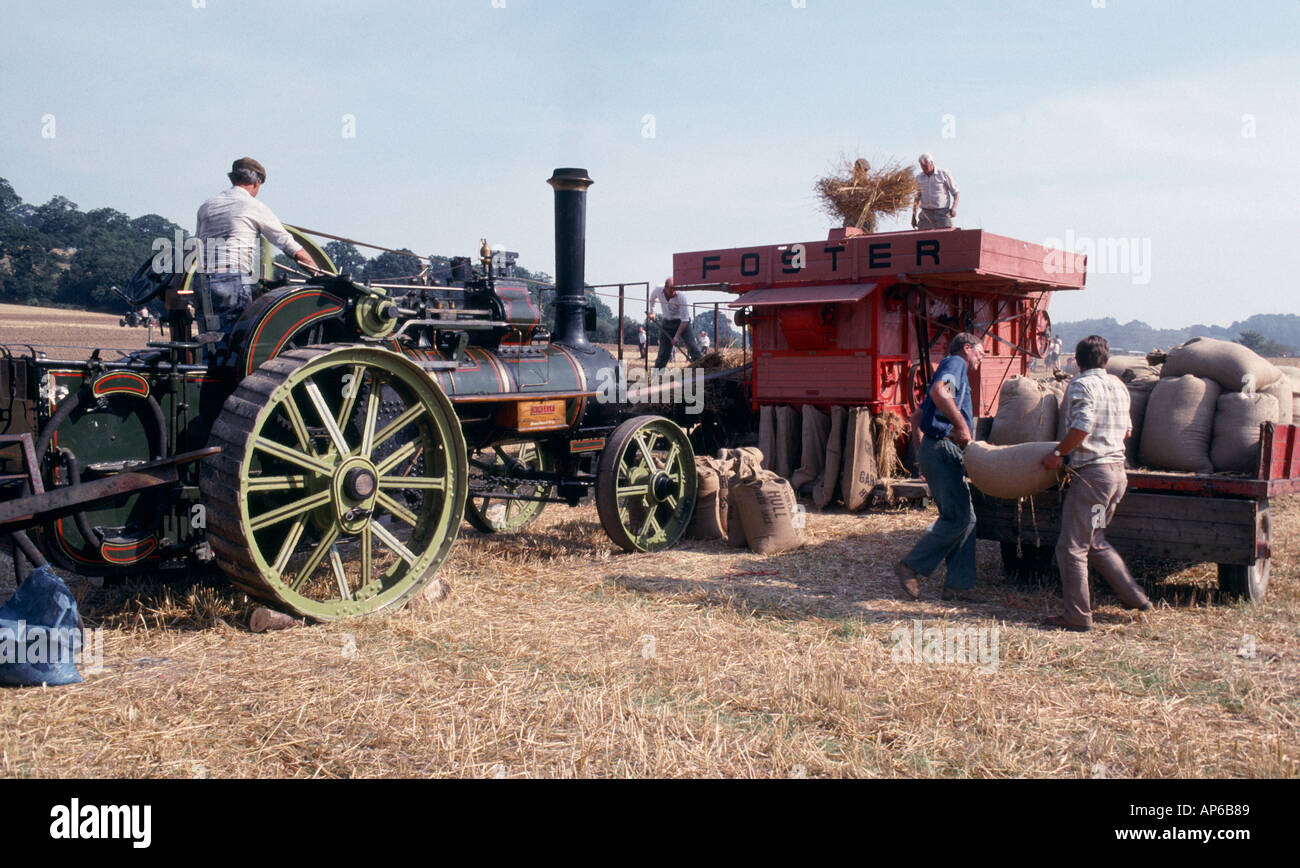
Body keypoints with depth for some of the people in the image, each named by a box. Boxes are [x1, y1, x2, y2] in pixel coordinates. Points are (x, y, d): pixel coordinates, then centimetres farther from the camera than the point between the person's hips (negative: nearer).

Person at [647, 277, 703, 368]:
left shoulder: (681, 296, -25)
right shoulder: (658, 291, -13)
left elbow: (685, 319, -23)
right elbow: (652, 297, 16)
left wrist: (677, 336, -26)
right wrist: (651, 312, 12)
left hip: (682, 322, -3)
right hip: (667, 323, 3)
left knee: (692, 346, -18)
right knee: (663, 352, 1)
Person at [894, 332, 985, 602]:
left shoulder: (957, 371, 29)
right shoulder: (956, 363, -1)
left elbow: (918, 416, 31)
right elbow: (938, 391, -25)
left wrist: (921, 455, 28)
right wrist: (962, 425, -24)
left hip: (934, 450, 11)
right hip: (942, 448, -11)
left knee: (967, 518, 8)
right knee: (957, 518, -11)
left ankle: (958, 584, 8)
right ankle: (911, 567, -5)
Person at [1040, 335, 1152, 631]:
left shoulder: (1081, 385, -9)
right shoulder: (1119, 386, 15)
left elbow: (1082, 427, -23)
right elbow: (1127, 430, 24)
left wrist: (1057, 454, -14)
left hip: (1092, 472, -9)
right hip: (1117, 470, 9)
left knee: (1071, 547, -2)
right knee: (1095, 541, 21)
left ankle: (1078, 616, 1)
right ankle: (1134, 596, 23)